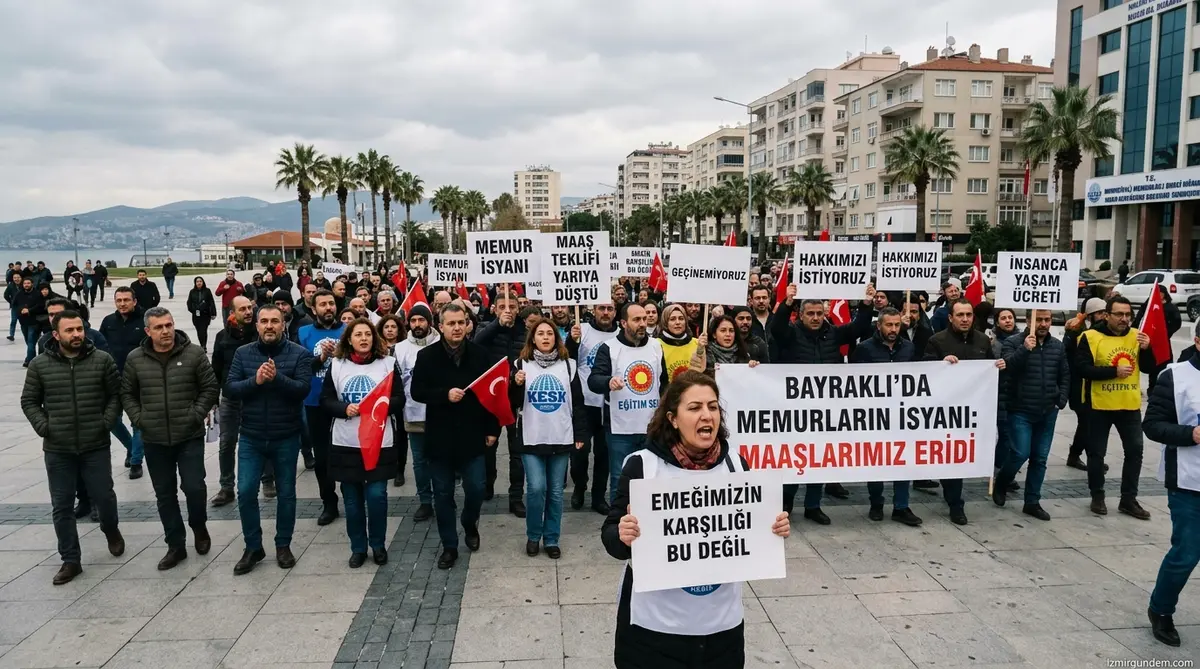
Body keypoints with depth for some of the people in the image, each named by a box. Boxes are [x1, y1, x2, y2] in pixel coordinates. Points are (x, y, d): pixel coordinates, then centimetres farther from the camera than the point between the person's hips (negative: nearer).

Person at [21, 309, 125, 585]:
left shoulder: (102, 360, -3)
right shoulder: (40, 365, -1)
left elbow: (116, 395, 4)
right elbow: (29, 401, 7)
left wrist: (107, 422, -8)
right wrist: (43, 427, -6)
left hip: (96, 447, -1)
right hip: (57, 450, 1)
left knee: (104, 497, 7)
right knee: (62, 507, 7)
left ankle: (111, 530, 40)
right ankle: (70, 560, 19)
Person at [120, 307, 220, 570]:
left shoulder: (194, 353, -5)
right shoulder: (135, 359, 2)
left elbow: (211, 387, -1)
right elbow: (127, 393, 11)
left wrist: (196, 415, -10)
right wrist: (138, 419, -1)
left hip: (189, 437, -2)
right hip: (154, 440, 3)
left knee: (194, 487, -6)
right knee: (165, 494, 10)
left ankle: (199, 527, 24)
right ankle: (175, 546, 22)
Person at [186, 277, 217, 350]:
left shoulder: (207, 291, 0)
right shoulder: (192, 292, 6)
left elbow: (212, 303, -2)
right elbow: (189, 302, 10)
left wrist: (213, 313, -6)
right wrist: (192, 310, -3)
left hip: (205, 315, -3)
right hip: (196, 315, 3)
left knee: (203, 330, -11)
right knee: (199, 331, 8)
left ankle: (204, 346, -9)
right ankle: (203, 346, 19)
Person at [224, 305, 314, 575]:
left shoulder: (299, 354, -6)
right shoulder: (243, 353, 2)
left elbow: (303, 389, -17)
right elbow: (229, 388, -6)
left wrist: (277, 377, -32)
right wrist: (255, 381, -23)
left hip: (286, 438, -1)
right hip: (250, 437, 2)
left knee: (286, 493, 10)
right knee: (245, 492, 1)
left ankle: (283, 545, 26)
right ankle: (253, 547, 18)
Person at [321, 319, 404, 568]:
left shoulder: (387, 363, 0)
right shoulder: (336, 365, 3)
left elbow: (399, 400, 0)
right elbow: (325, 400, 4)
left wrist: (379, 407, -18)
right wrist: (344, 409, -14)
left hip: (380, 442, -1)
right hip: (345, 443, 2)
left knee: (376, 495, -2)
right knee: (352, 498, 9)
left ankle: (378, 545, 19)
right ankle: (358, 548, 24)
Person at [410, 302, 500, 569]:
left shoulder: (481, 354, -2)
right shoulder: (426, 356, -3)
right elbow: (417, 392, -4)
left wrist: (493, 429, -1)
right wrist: (445, 394, -20)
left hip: (473, 435, 0)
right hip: (440, 437, 0)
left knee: (475, 489, 4)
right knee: (443, 494, 7)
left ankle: (470, 526, 35)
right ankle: (449, 546, 21)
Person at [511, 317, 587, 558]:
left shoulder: (568, 365, 5)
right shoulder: (522, 364, 2)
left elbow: (577, 401, 6)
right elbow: (514, 403, 4)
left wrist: (580, 434, 2)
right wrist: (517, 385, -16)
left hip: (561, 438, 1)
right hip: (532, 438, -1)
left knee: (555, 491, 7)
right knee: (536, 488, -6)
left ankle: (551, 539, 20)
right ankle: (533, 536, 15)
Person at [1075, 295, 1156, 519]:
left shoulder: (1136, 336, 4)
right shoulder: (1091, 337, -11)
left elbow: (1149, 368, 4)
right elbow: (1083, 369, -17)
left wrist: (1146, 349, -14)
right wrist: (1114, 371, -23)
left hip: (1130, 405, 4)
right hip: (1100, 406, -4)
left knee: (1135, 451, 8)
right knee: (1097, 452, 6)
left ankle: (1128, 499, 19)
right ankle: (1097, 496, 22)